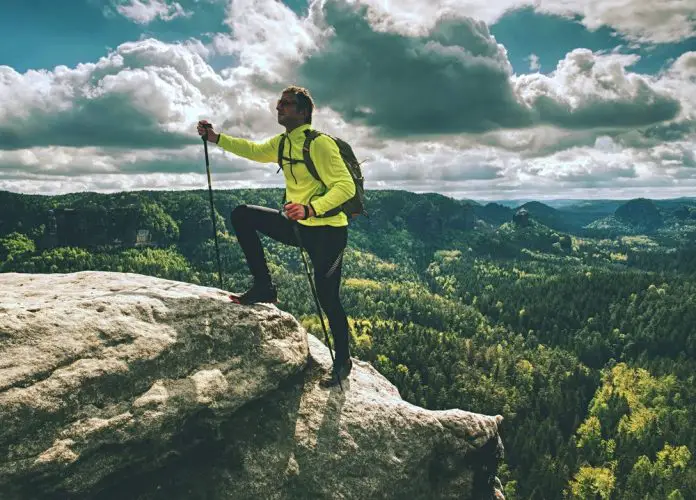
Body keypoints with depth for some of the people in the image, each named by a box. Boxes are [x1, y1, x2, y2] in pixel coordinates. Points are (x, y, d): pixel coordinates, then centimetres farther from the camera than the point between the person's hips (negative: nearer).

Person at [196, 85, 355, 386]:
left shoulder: (320, 143, -18)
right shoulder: (283, 142, 7)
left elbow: (346, 186, -25)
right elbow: (254, 150, 21)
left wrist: (310, 209, -38)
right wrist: (215, 138, 10)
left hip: (328, 232, -8)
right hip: (298, 225, 8)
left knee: (327, 299, -2)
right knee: (242, 215, 4)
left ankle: (342, 362, 20)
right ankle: (264, 287, 6)